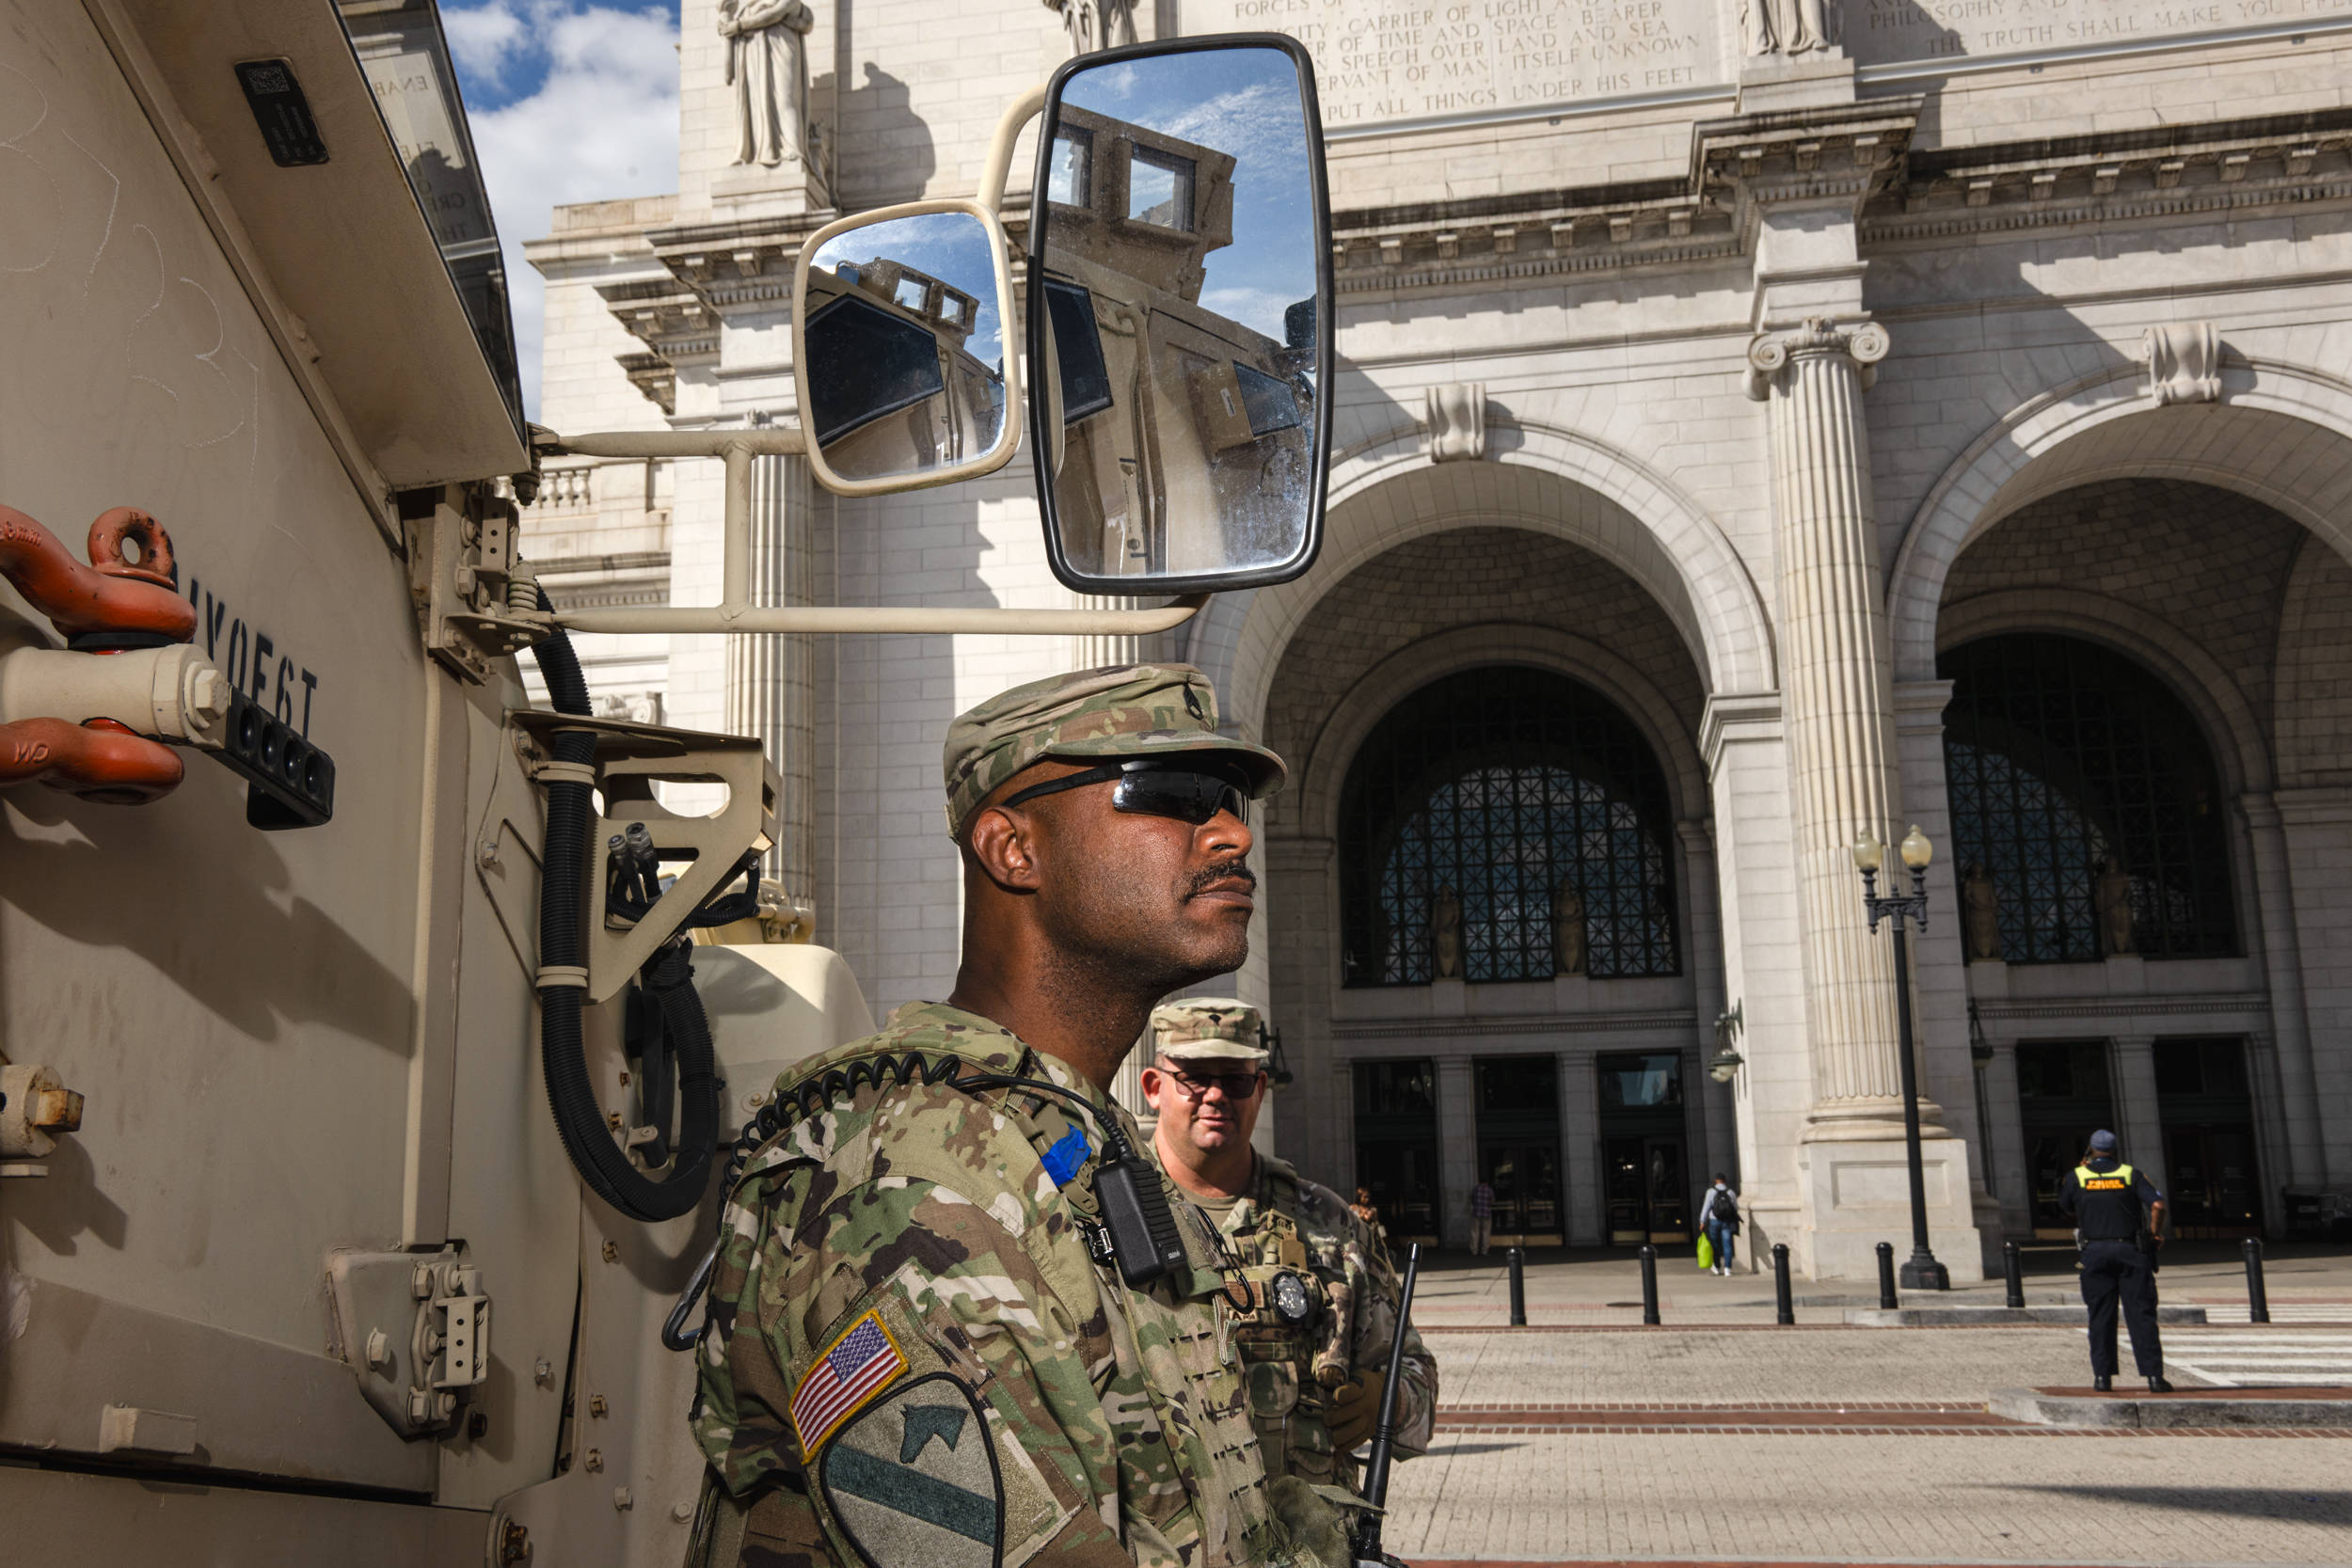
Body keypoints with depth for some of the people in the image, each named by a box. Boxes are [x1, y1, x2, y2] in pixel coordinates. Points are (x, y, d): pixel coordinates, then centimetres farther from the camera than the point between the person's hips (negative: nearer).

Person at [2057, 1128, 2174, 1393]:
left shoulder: (2076, 1176, 3)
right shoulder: (2131, 1174, 2)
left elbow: (2067, 1210, 16)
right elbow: (2157, 1205, -9)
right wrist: (2155, 1233, 7)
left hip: (2094, 1252, 0)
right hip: (2129, 1250, 0)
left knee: (2100, 1317, 5)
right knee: (2141, 1315, 1)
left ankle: (2102, 1376, 2)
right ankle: (2154, 1376, -4)